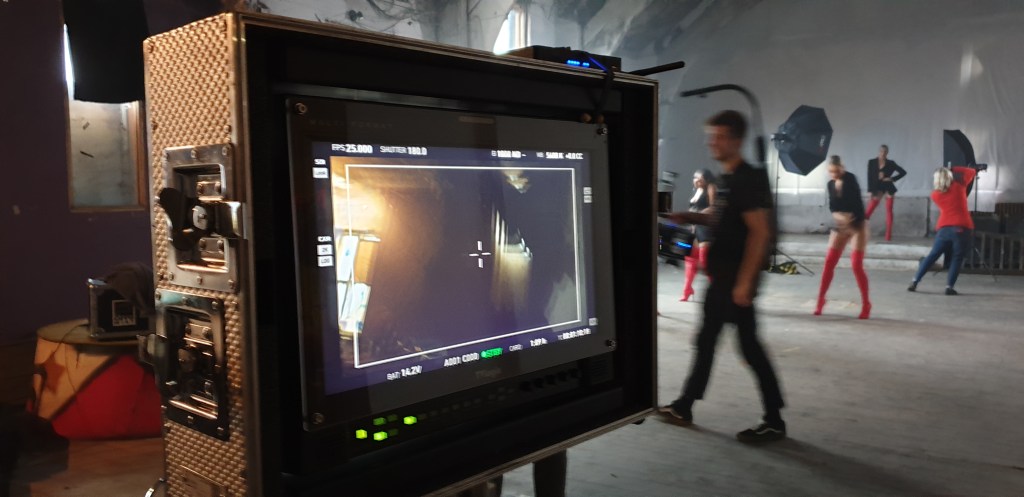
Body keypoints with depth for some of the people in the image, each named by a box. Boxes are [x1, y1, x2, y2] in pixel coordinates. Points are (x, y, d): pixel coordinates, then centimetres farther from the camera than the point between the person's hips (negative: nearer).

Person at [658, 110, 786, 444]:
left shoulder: (748, 180, -16)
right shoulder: (725, 179, 12)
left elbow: (760, 232, -21)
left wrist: (745, 282, -24)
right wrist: (690, 218, 6)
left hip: (738, 279, -9)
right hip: (721, 277, 9)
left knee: (749, 347, -2)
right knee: (706, 340, 14)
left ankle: (774, 423, 10)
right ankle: (683, 408, 24)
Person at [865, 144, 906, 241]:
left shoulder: (891, 163, -1)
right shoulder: (872, 162, -1)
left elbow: (903, 172, 4)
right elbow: (870, 177, -3)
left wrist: (892, 179, -8)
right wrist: (871, 191, -9)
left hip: (888, 188, 0)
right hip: (876, 188, 0)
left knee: (889, 210, 0)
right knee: (869, 210, -6)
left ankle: (888, 235, 2)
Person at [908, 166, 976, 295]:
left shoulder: (935, 194, 7)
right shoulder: (958, 186, 2)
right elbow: (972, 172, 16)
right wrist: (954, 169, 20)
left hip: (944, 228, 2)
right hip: (962, 228, -2)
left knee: (932, 255, 11)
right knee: (957, 258, 5)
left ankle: (915, 282, 7)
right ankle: (949, 287, -1)